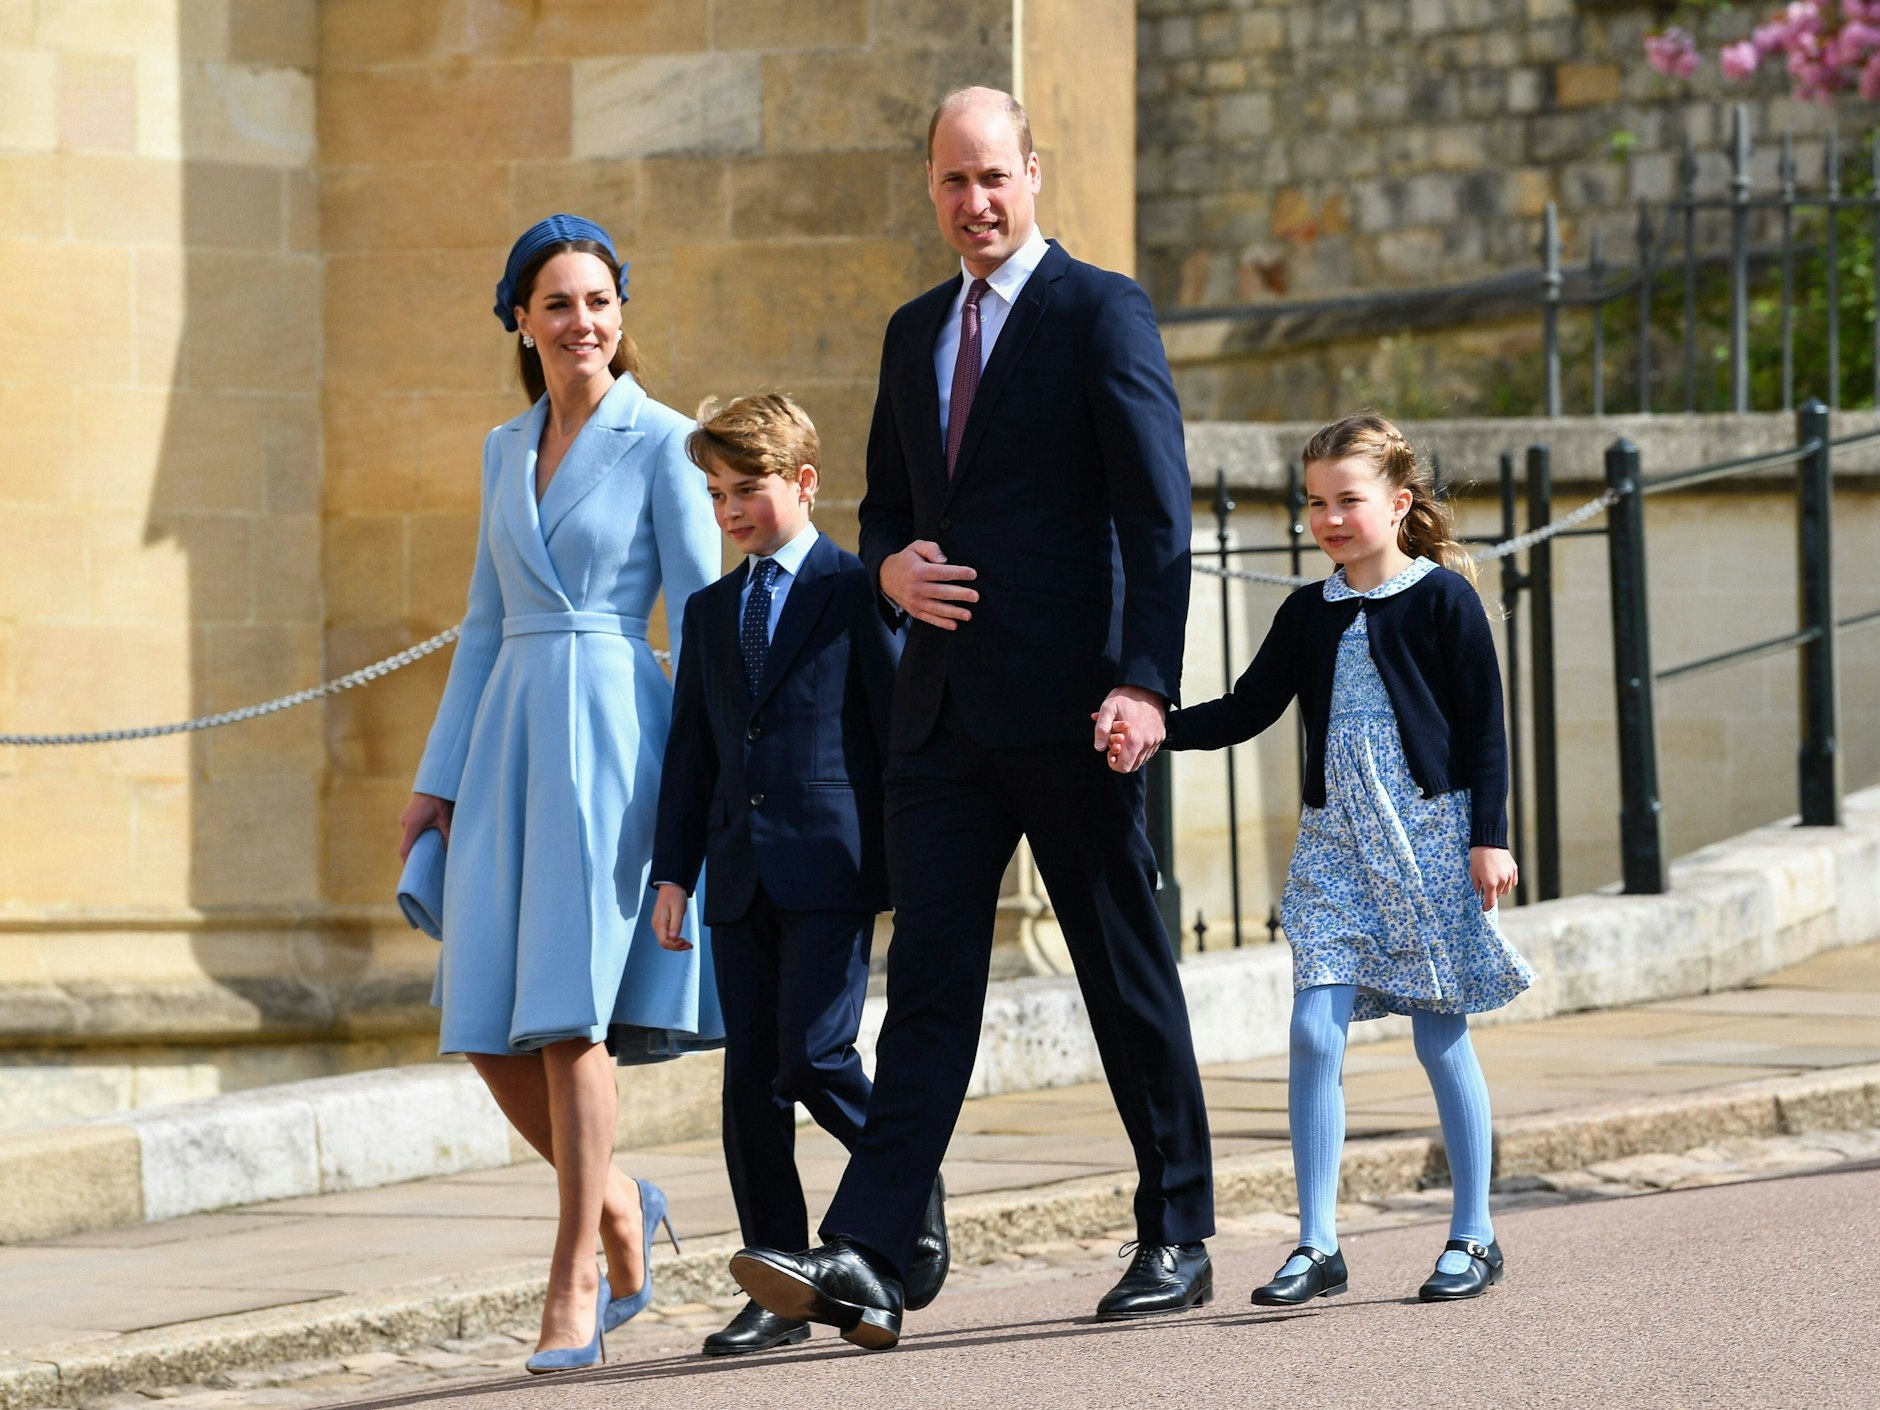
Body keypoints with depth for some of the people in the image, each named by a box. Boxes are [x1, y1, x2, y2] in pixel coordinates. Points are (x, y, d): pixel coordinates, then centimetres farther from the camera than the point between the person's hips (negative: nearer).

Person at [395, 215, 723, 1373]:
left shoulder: (662, 442, -2)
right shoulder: (508, 450, 16)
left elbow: (701, 617, -4)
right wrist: (439, 779, 17)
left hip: (611, 732, -6)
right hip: (508, 734, 6)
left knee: (568, 1011, -11)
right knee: (488, 1024, 0)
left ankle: (572, 1296, -7)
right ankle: (618, 1203, 23)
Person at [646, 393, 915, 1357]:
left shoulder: (857, 592, -1)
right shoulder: (710, 611, 17)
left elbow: (897, 727, -2)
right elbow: (690, 750, 17)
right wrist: (674, 872, 10)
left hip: (830, 869, -6)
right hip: (740, 876, 6)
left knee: (812, 1058, -15)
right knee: (749, 1080, 3)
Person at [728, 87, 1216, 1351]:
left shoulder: (1102, 313, -4)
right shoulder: (917, 333, 17)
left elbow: (1158, 513, -10)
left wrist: (1145, 680, -20)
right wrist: (892, 566, 1)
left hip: (1064, 707, -6)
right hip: (944, 710, 6)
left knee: (1129, 979, 4)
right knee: (929, 981, -2)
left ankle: (1179, 1242, 15)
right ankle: (867, 1263, -10)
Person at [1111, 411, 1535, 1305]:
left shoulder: (1443, 599, -3)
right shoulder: (1309, 615, 11)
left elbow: (1484, 726, -3)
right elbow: (1247, 711, 11)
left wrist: (1489, 838, -8)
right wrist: (1158, 729, -4)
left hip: (1430, 838, -4)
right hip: (1334, 845, 4)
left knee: (1441, 1036, 0)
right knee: (1314, 1035, -6)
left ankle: (1474, 1238, 11)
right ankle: (1317, 1247, -3)